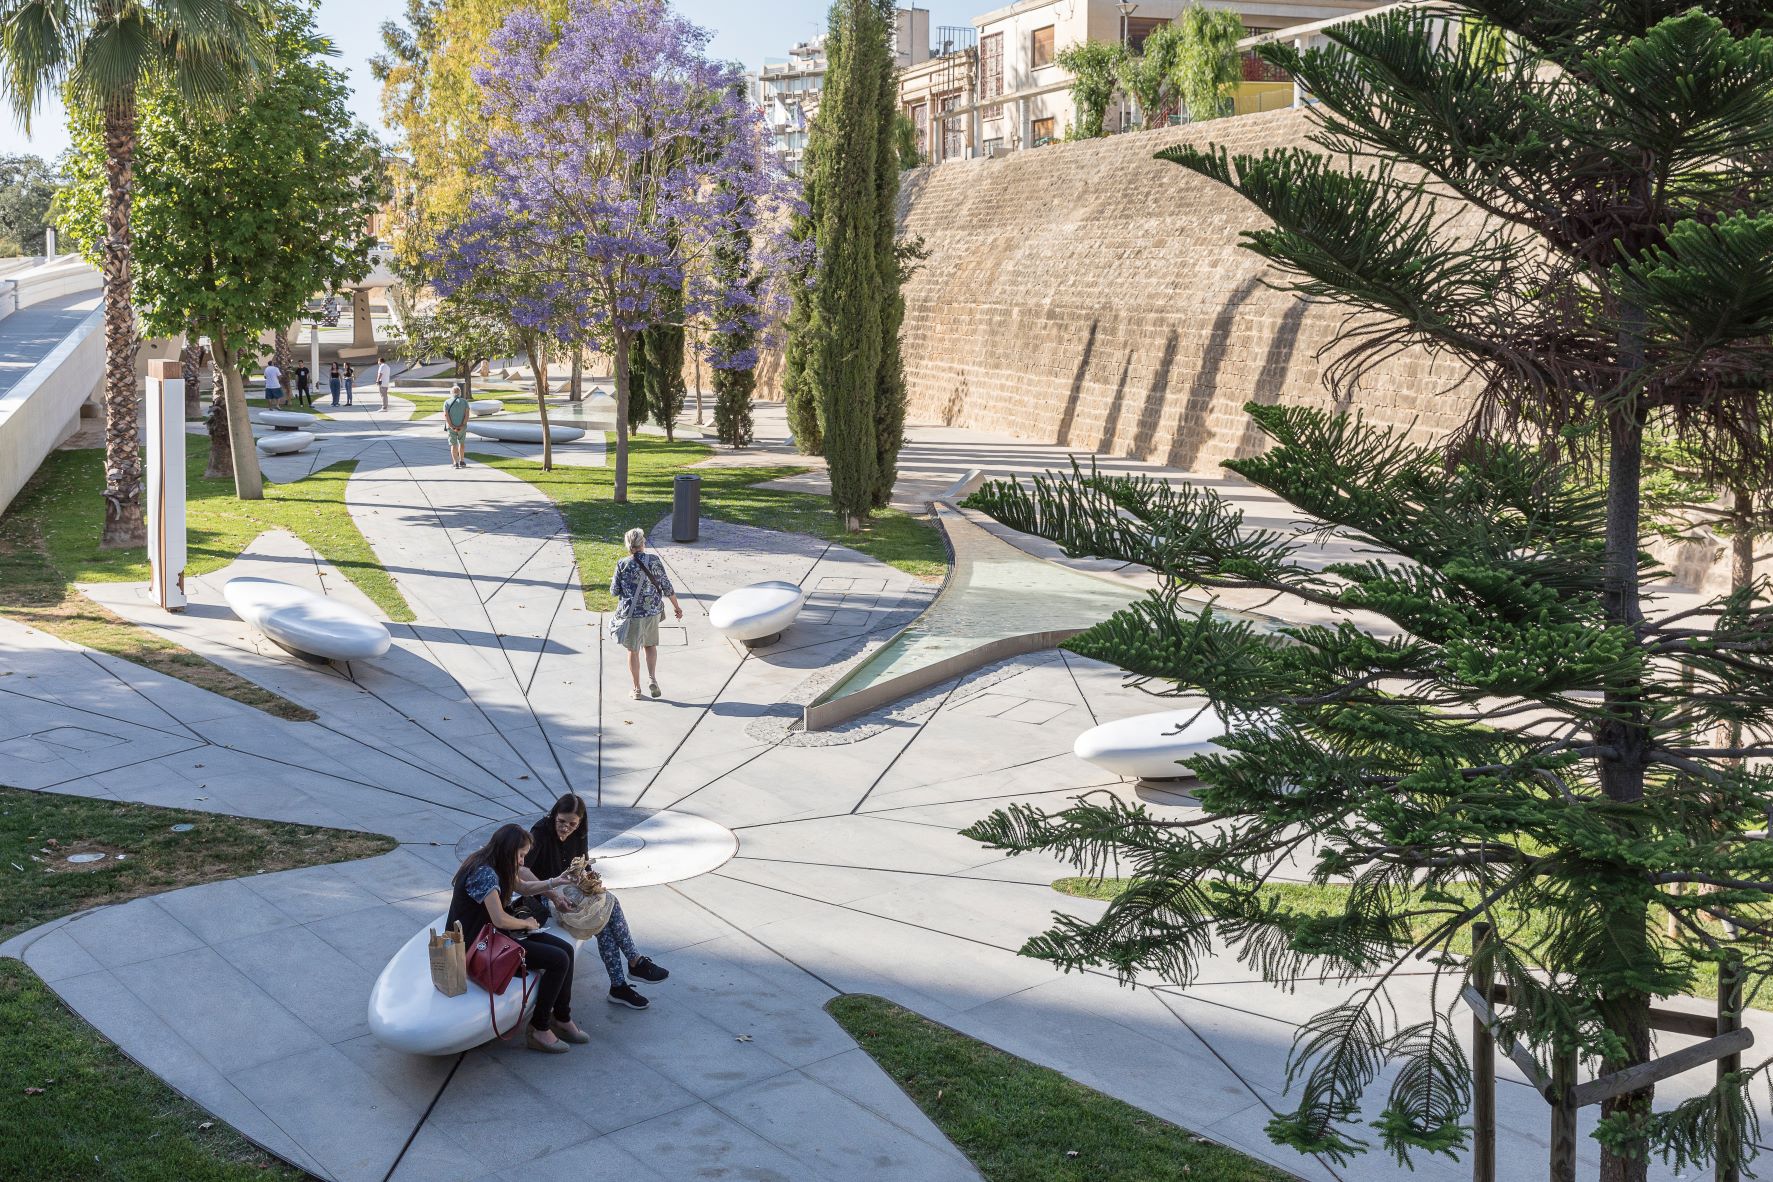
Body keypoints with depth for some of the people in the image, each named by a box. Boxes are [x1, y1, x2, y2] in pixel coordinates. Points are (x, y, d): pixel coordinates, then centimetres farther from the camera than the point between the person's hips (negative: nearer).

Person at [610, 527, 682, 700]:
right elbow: (667, 587, -1)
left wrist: (613, 581, 18)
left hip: (631, 613, -2)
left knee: (633, 650, 11)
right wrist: (677, 606, 11)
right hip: (653, 611, 2)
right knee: (650, 645, 23)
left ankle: (637, 689, 18)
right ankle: (652, 678, 5)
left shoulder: (622, 565, -10)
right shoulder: (654, 561, -6)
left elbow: (614, 591, -4)